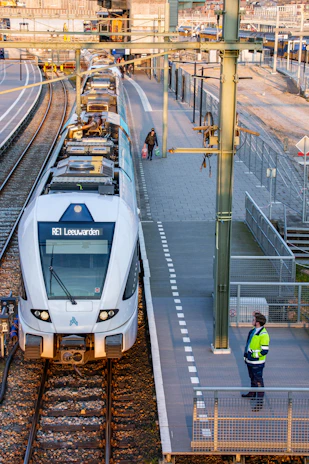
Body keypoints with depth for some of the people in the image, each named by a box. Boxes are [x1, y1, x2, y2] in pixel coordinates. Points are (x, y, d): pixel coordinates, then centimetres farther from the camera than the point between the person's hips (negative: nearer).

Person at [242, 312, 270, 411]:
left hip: (257, 363, -9)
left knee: (258, 381, -4)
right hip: (250, 361, 9)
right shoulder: (253, 331, 5)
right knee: (252, 378, 26)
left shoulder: (263, 335, -22)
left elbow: (264, 351, -23)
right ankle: (252, 393, 45)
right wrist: (246, 355, 15)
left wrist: (254, 355, -18)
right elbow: (248, 344, 18)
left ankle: (259, 402, 0)